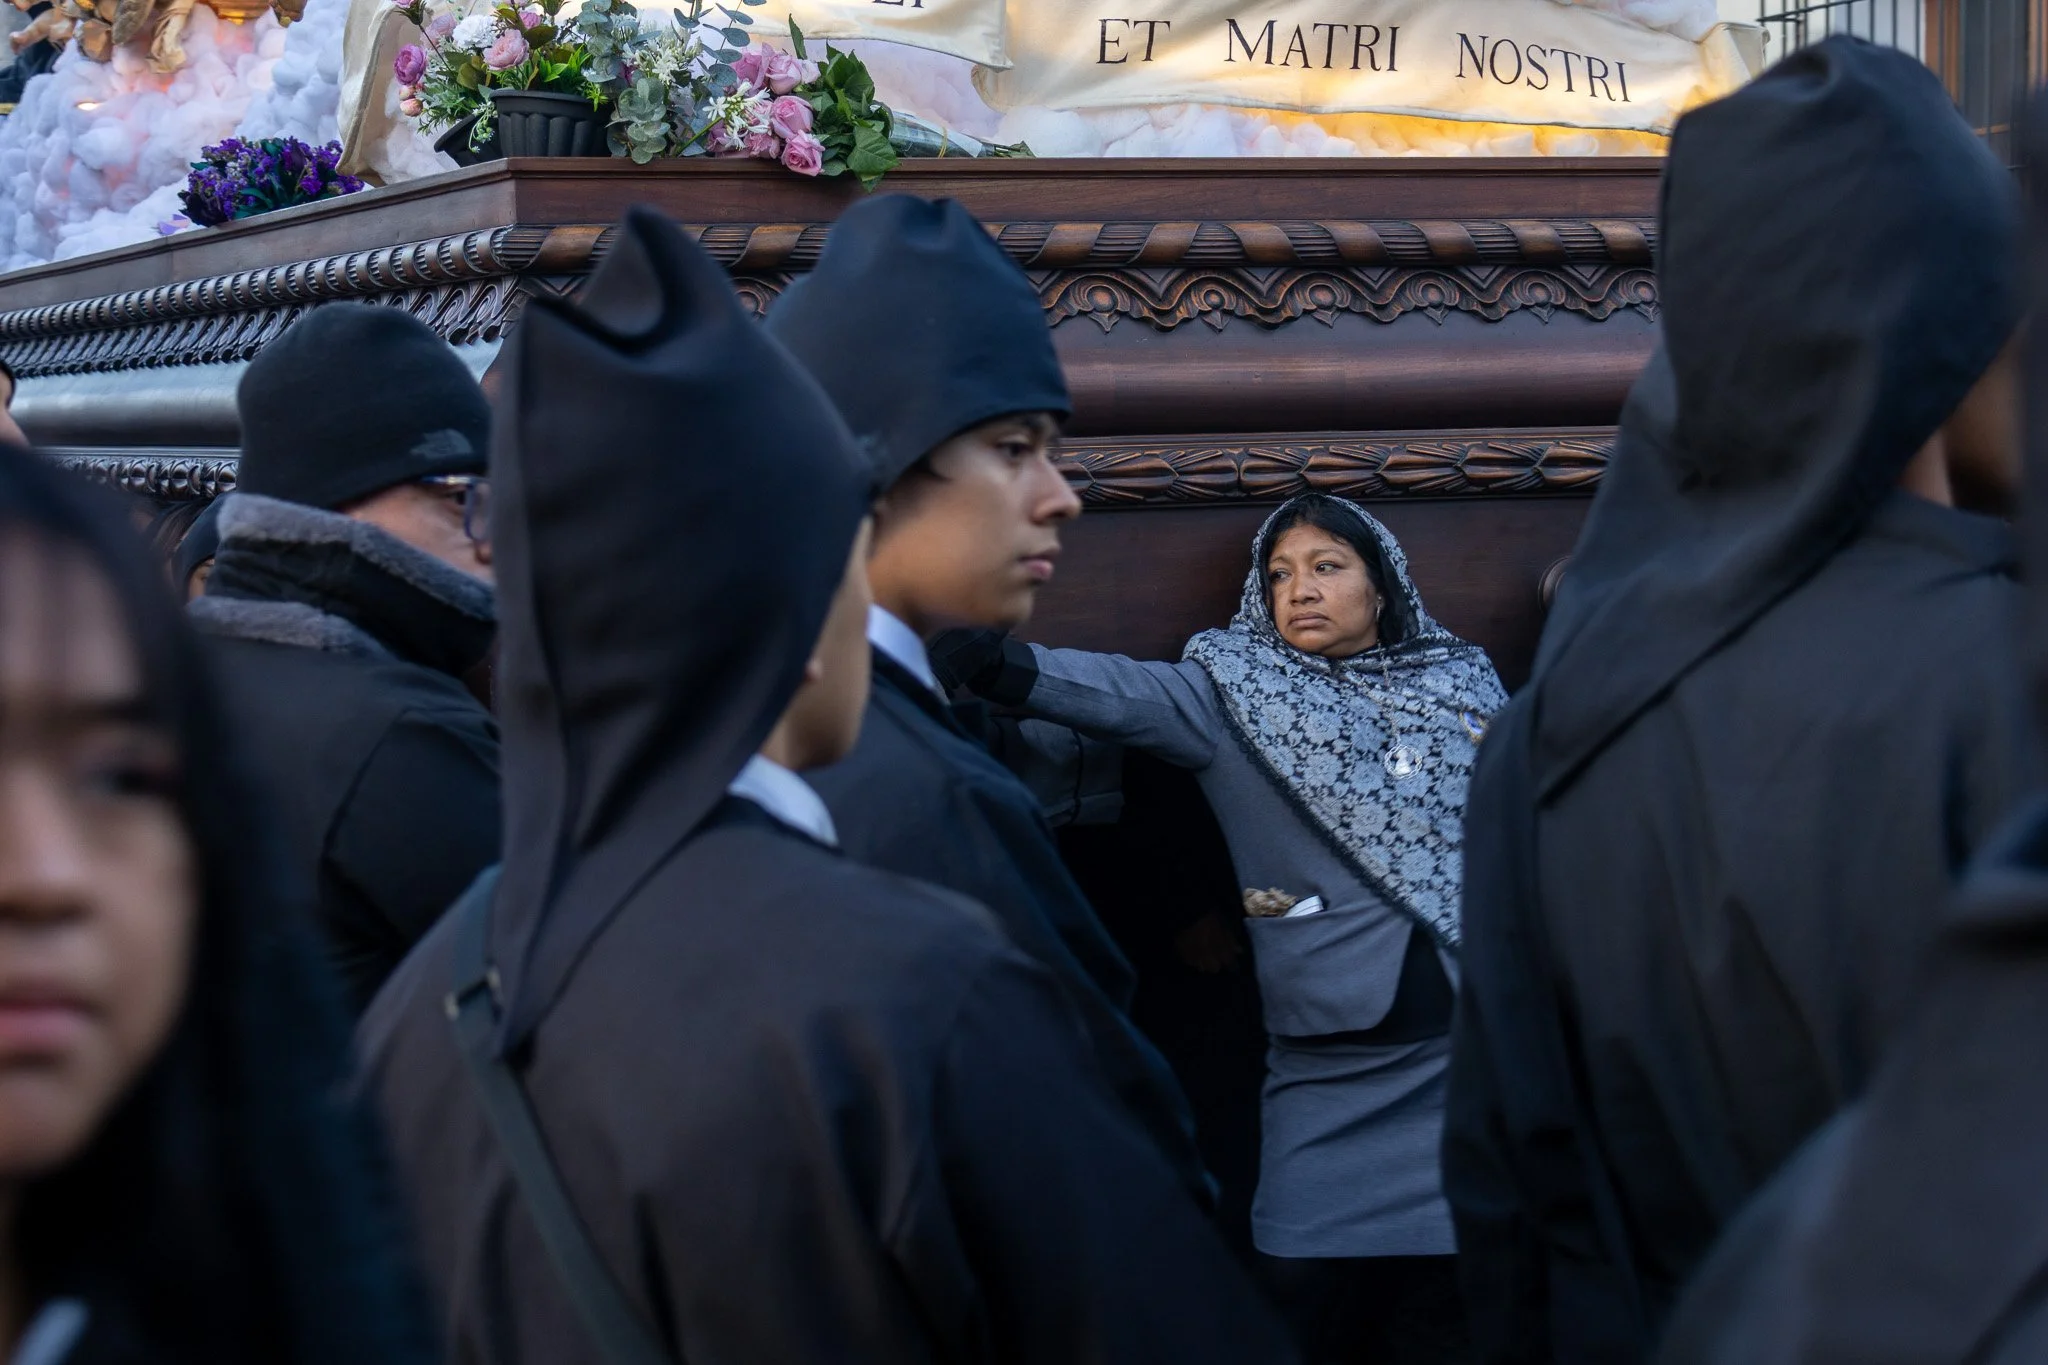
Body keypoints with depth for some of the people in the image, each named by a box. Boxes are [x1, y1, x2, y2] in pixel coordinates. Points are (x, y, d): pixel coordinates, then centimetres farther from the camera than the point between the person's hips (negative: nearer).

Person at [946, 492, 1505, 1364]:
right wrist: (995, 664, -29)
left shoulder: (1463, 679, 13)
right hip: (1336, 1064, -1)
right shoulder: (1241, 689, 6)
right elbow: (1123, 694, -11)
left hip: (1478, 1038, 1)